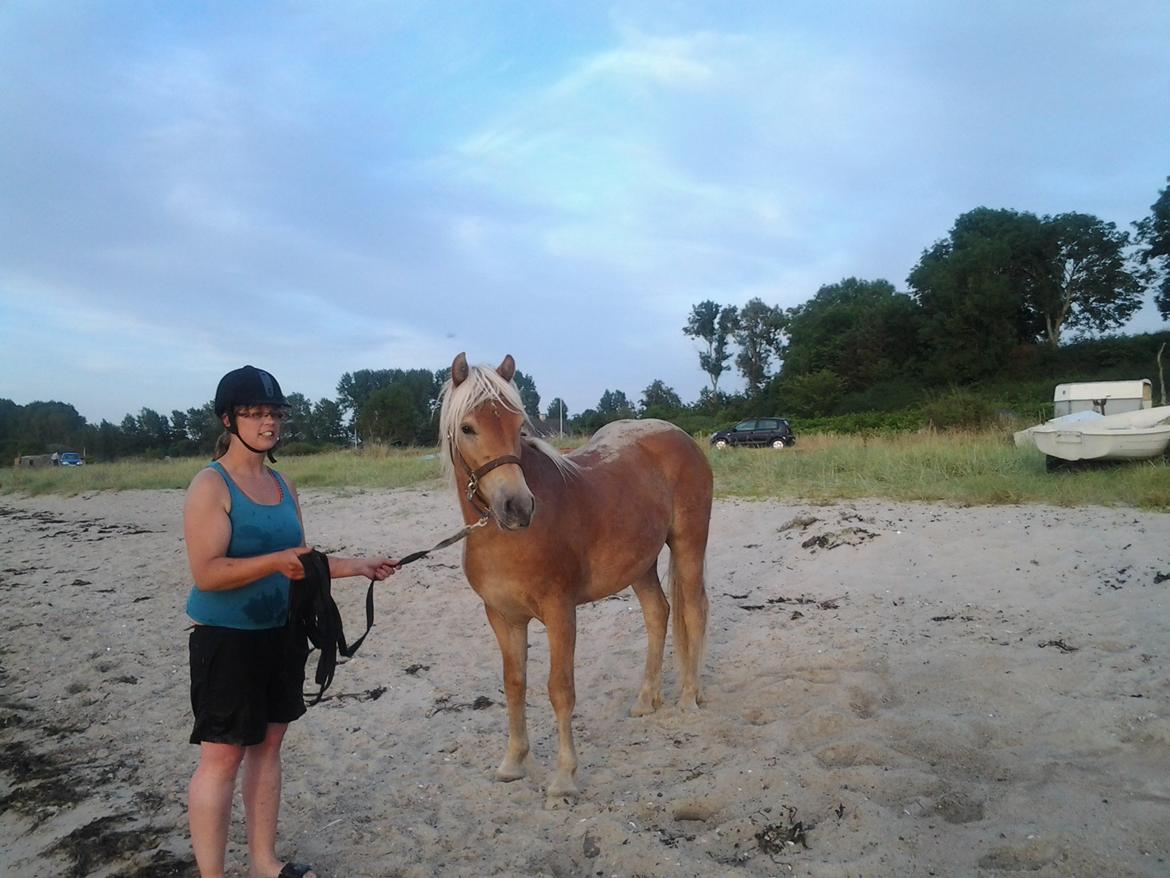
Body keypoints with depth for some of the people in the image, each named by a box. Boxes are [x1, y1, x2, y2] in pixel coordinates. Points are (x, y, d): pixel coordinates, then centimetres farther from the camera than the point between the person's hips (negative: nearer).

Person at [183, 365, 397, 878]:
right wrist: (276, 561, -29)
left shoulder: (283, 485, 8)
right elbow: (206, 573, -21)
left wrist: (358, 566, 6)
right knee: (222, 756, 0)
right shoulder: (210, 485, -13)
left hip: (282, 632, 7)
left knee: (267, 744, 15)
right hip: (226, 639, -7)